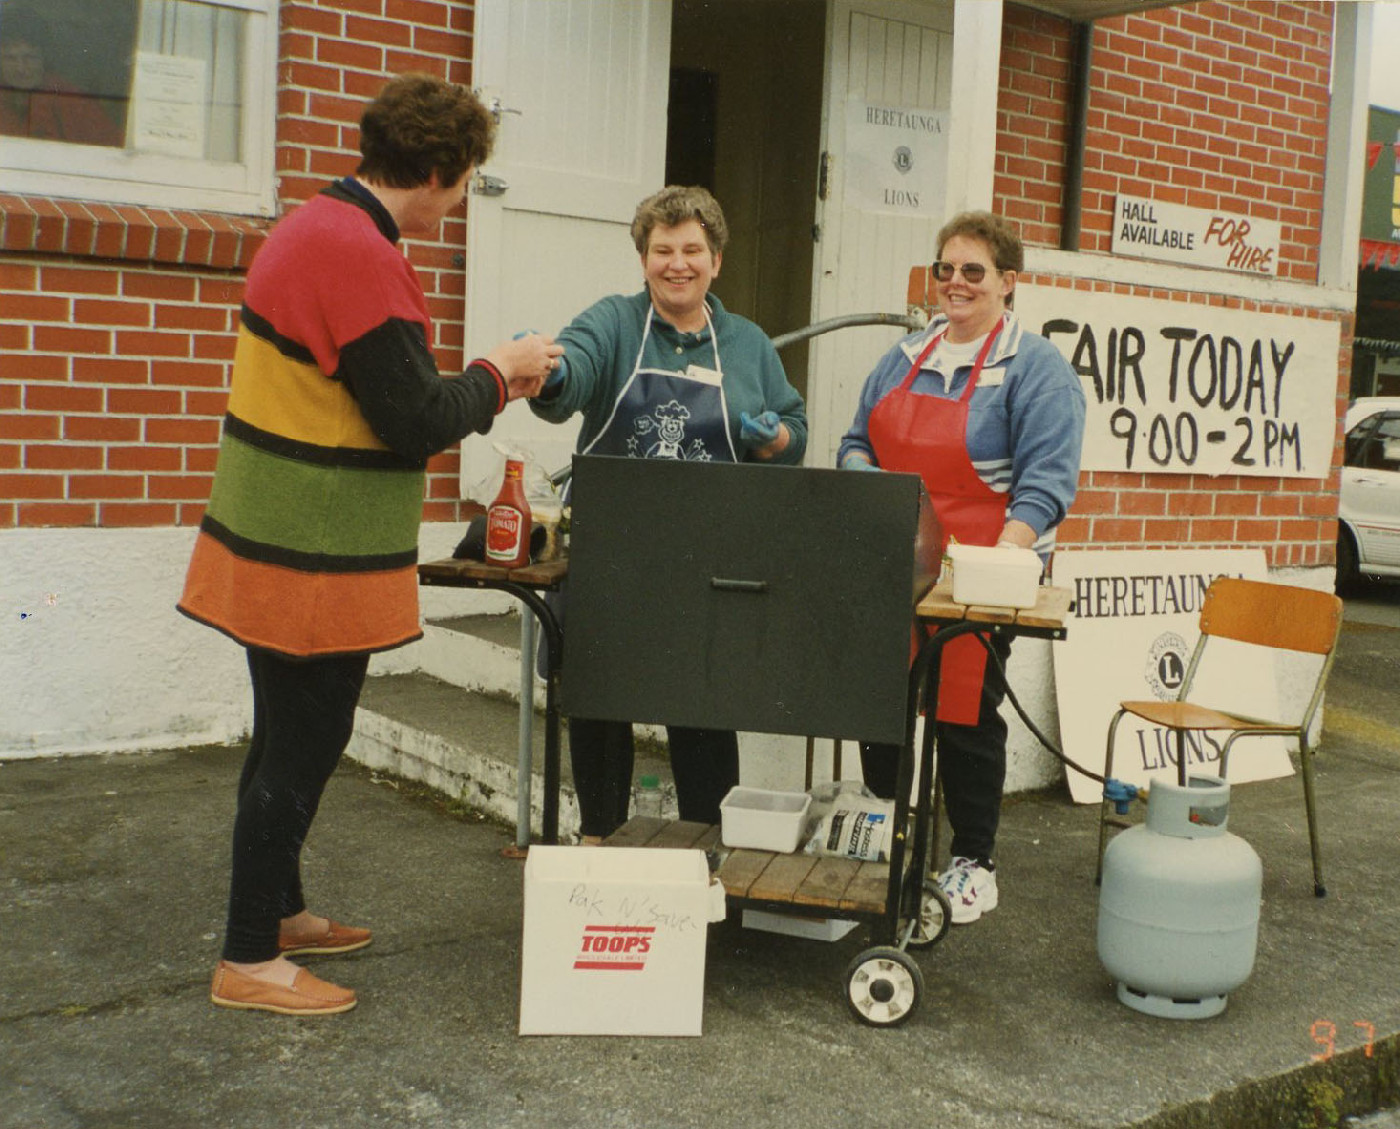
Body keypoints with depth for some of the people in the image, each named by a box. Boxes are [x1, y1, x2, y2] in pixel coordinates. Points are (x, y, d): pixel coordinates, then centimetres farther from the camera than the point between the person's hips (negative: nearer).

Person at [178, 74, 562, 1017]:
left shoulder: (319, 225, 10)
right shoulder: (357, 255, -22)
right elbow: (416, 423, -21)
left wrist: (489, 382, 12)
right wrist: (498, 374, -5)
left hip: (283, 543, 10)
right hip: (317, 558, -10)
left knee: (292, 739, 20)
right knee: (300, 751, 2)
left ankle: (279, 912, 36)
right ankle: (249, 960, 15)